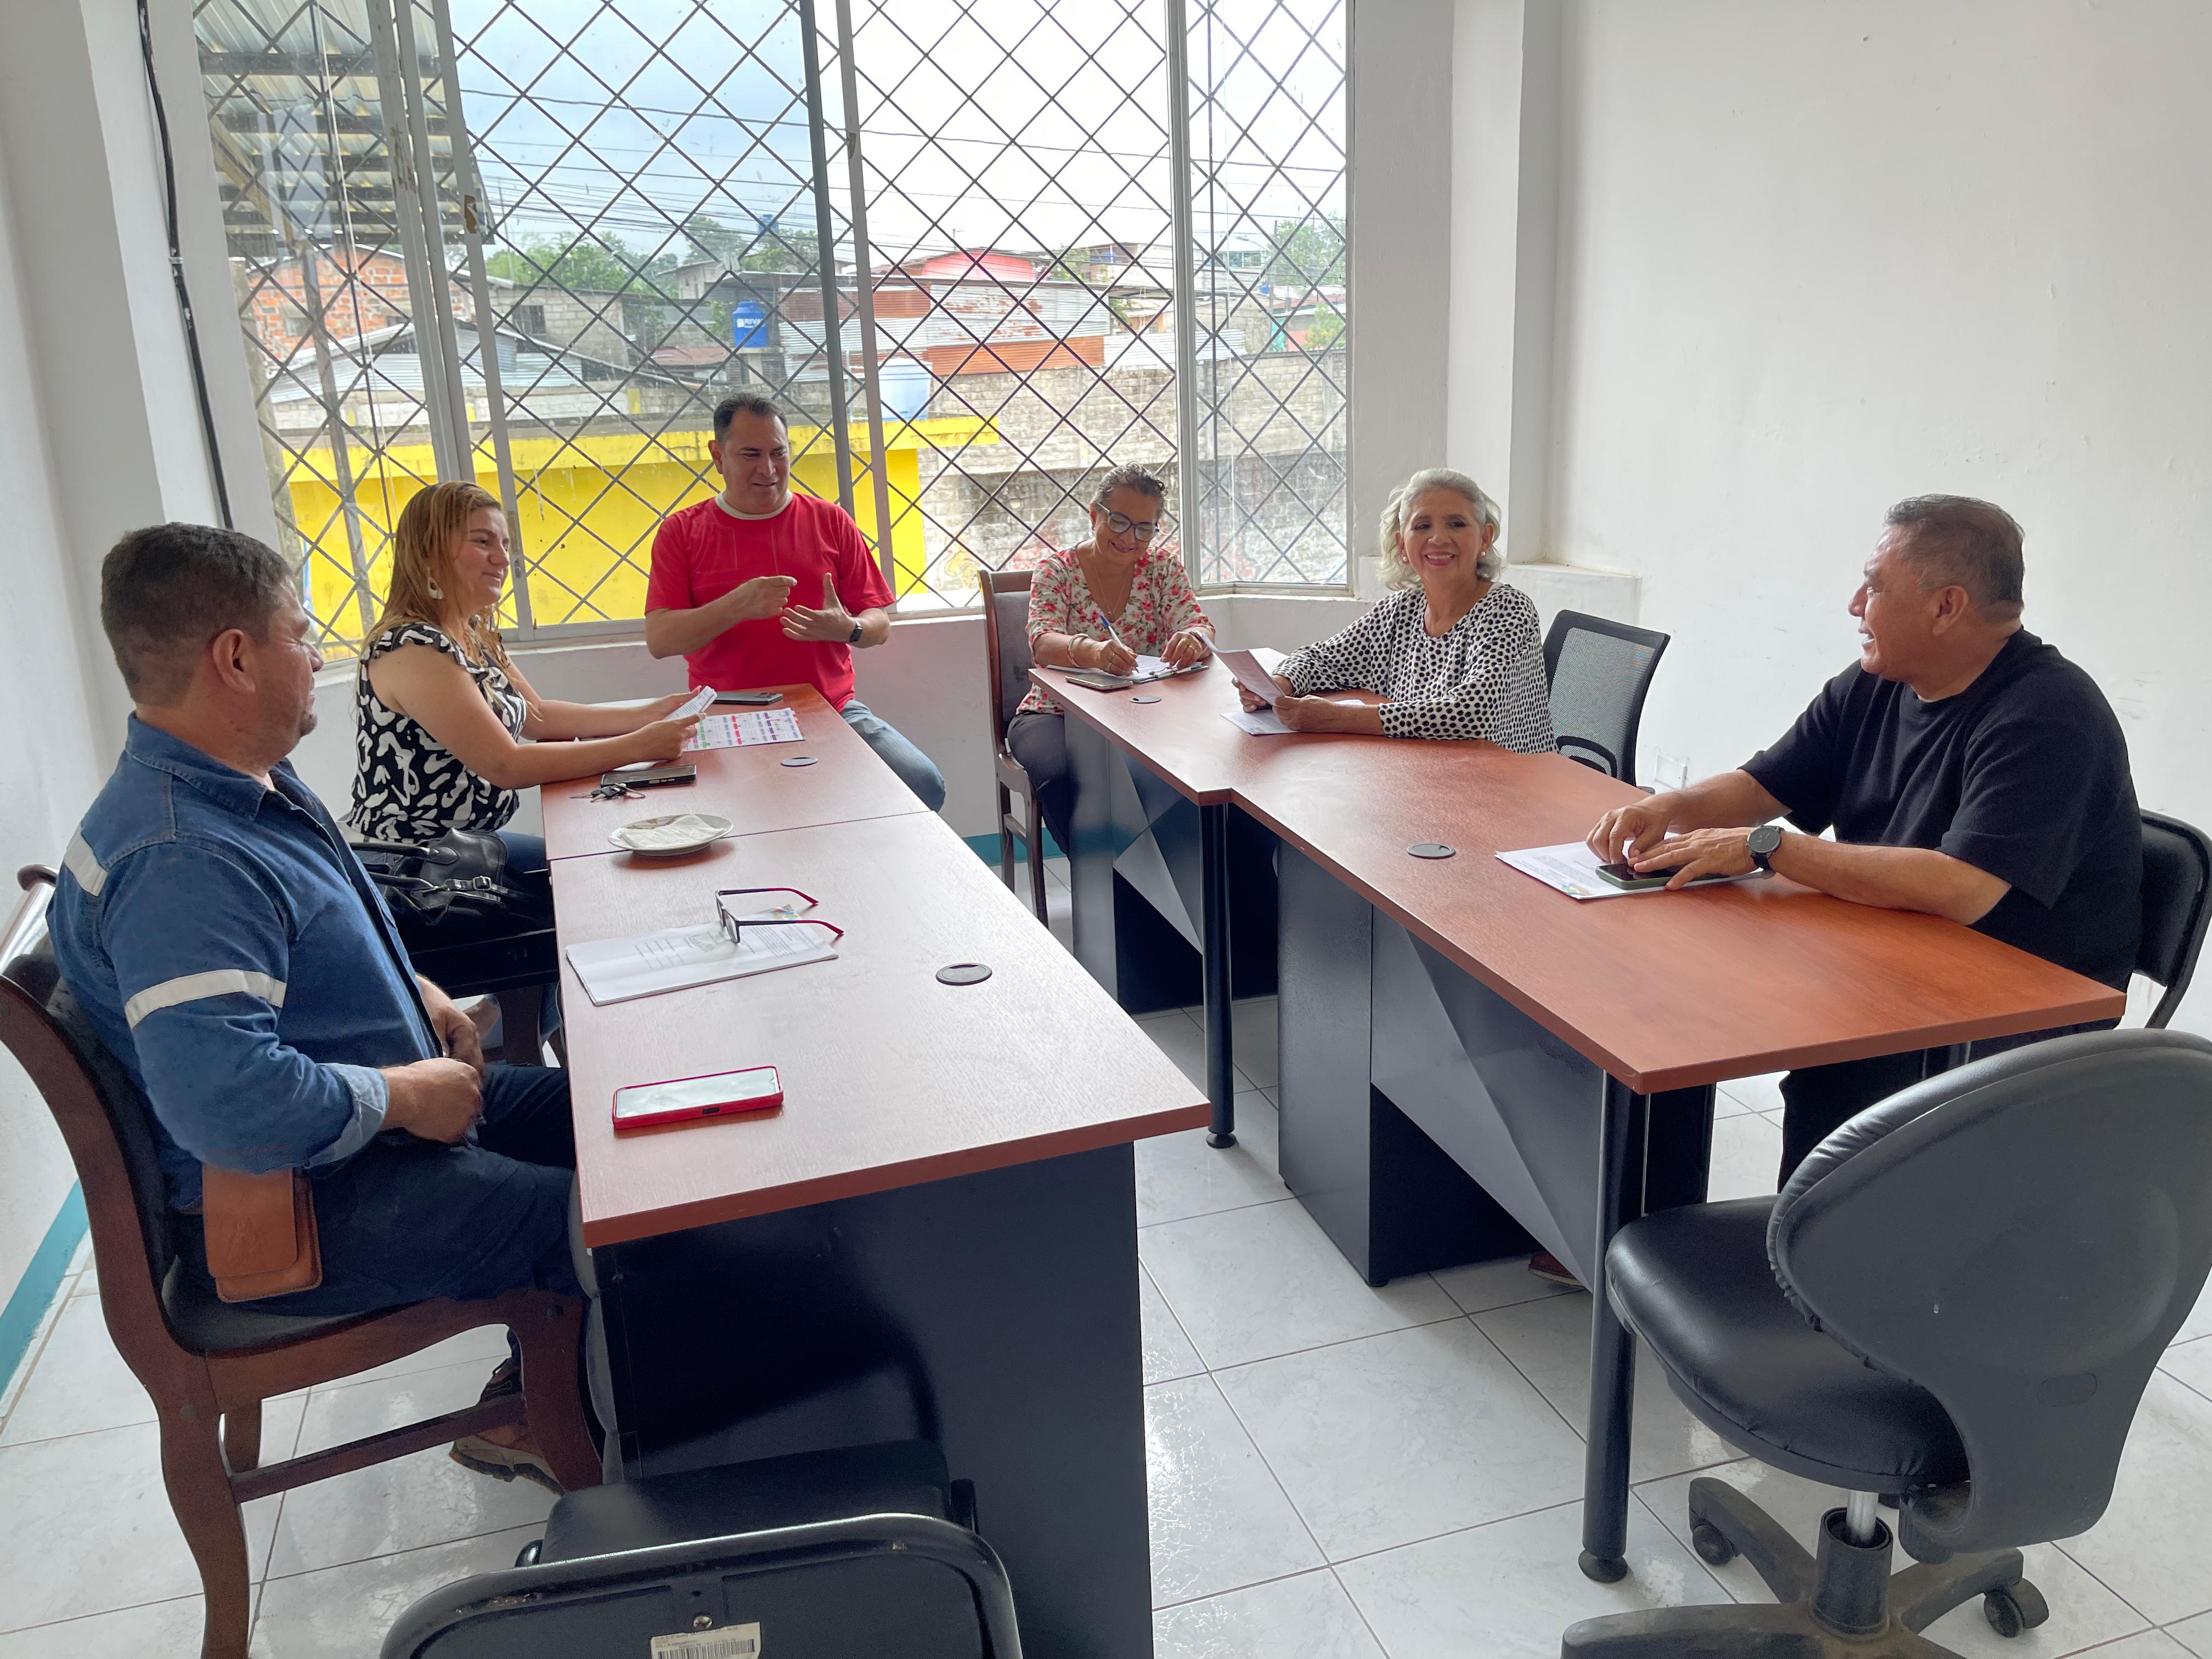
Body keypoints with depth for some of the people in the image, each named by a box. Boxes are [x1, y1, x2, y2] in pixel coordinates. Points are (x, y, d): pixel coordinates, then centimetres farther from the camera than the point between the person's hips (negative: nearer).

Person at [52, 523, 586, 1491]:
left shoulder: (249, 785, 5)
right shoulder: (180, 861, -29)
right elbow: (223, 1099, -40)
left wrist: (414, 993, 7)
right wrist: (407, 1096, -25)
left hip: (398, 1107, 11)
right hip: (303, 1210, -11)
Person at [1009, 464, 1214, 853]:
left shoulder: (1165, 567, 6)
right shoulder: (1056, 570, -1)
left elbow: (1199, 627, -8)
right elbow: (1043, 643, -19)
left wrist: (1194, 640, -35)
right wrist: (1090, 651, -43)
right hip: (1057, 714, -2)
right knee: (1063, 778, -34)